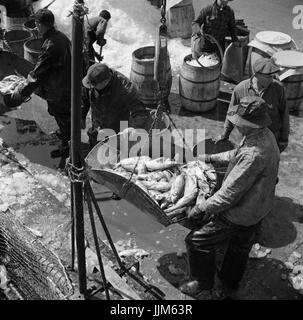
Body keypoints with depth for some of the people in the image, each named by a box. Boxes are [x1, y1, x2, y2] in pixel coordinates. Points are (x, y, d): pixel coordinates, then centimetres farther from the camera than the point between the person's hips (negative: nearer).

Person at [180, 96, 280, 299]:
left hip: (240, 214, -10)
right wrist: (212, 158, 18)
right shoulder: (265, 135, -6)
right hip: (258, 208, 10)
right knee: (241, 247, 28)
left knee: (197, 241, 4)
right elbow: (237, 154, 15)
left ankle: (203, 283, 24)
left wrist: (201, 209, -22)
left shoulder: (254, 155, -37)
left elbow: (230, 194, -32)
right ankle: (231, 284, 51)